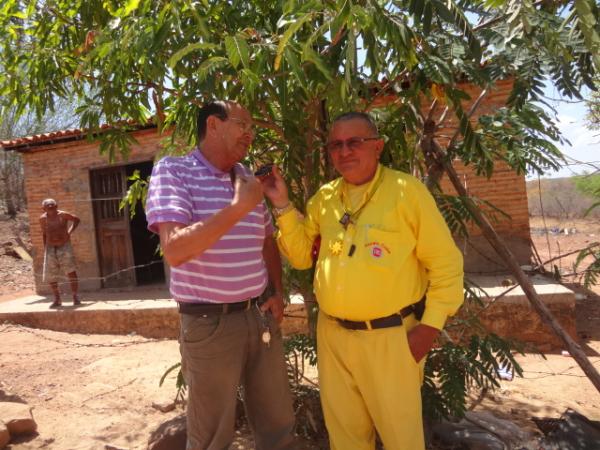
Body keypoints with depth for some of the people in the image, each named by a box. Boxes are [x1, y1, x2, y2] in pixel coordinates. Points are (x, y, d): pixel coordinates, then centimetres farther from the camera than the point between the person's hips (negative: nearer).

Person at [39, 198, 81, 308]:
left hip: (64, 246, -3)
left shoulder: (63, 215, -10)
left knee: (71, 270, -14)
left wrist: (70, 232, -5)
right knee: (50, 275, 5)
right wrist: (45, 248, 10)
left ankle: (75, 297, -4)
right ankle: (57, 299, 20)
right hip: (50, 248, 3)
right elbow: (44, 234, 11)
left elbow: (77, 219, 5)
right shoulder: (42, 218, -2)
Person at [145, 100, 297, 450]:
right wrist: (238, 207, -24)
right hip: (210, 323, -5)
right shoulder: (173, 171, -9)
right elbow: (175, 250, -23)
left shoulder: (248, 178, 10)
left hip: (261, 316, 6)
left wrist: (278, 293, 7)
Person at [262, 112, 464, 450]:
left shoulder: (406, 190, -10)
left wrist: (430, 326, -11)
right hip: (332, 334, 5)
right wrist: (283, 205, -4)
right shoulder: (324, 197, 5)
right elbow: (301, 256, 6)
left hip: (390, 336, -4)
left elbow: (445, 263, -8)